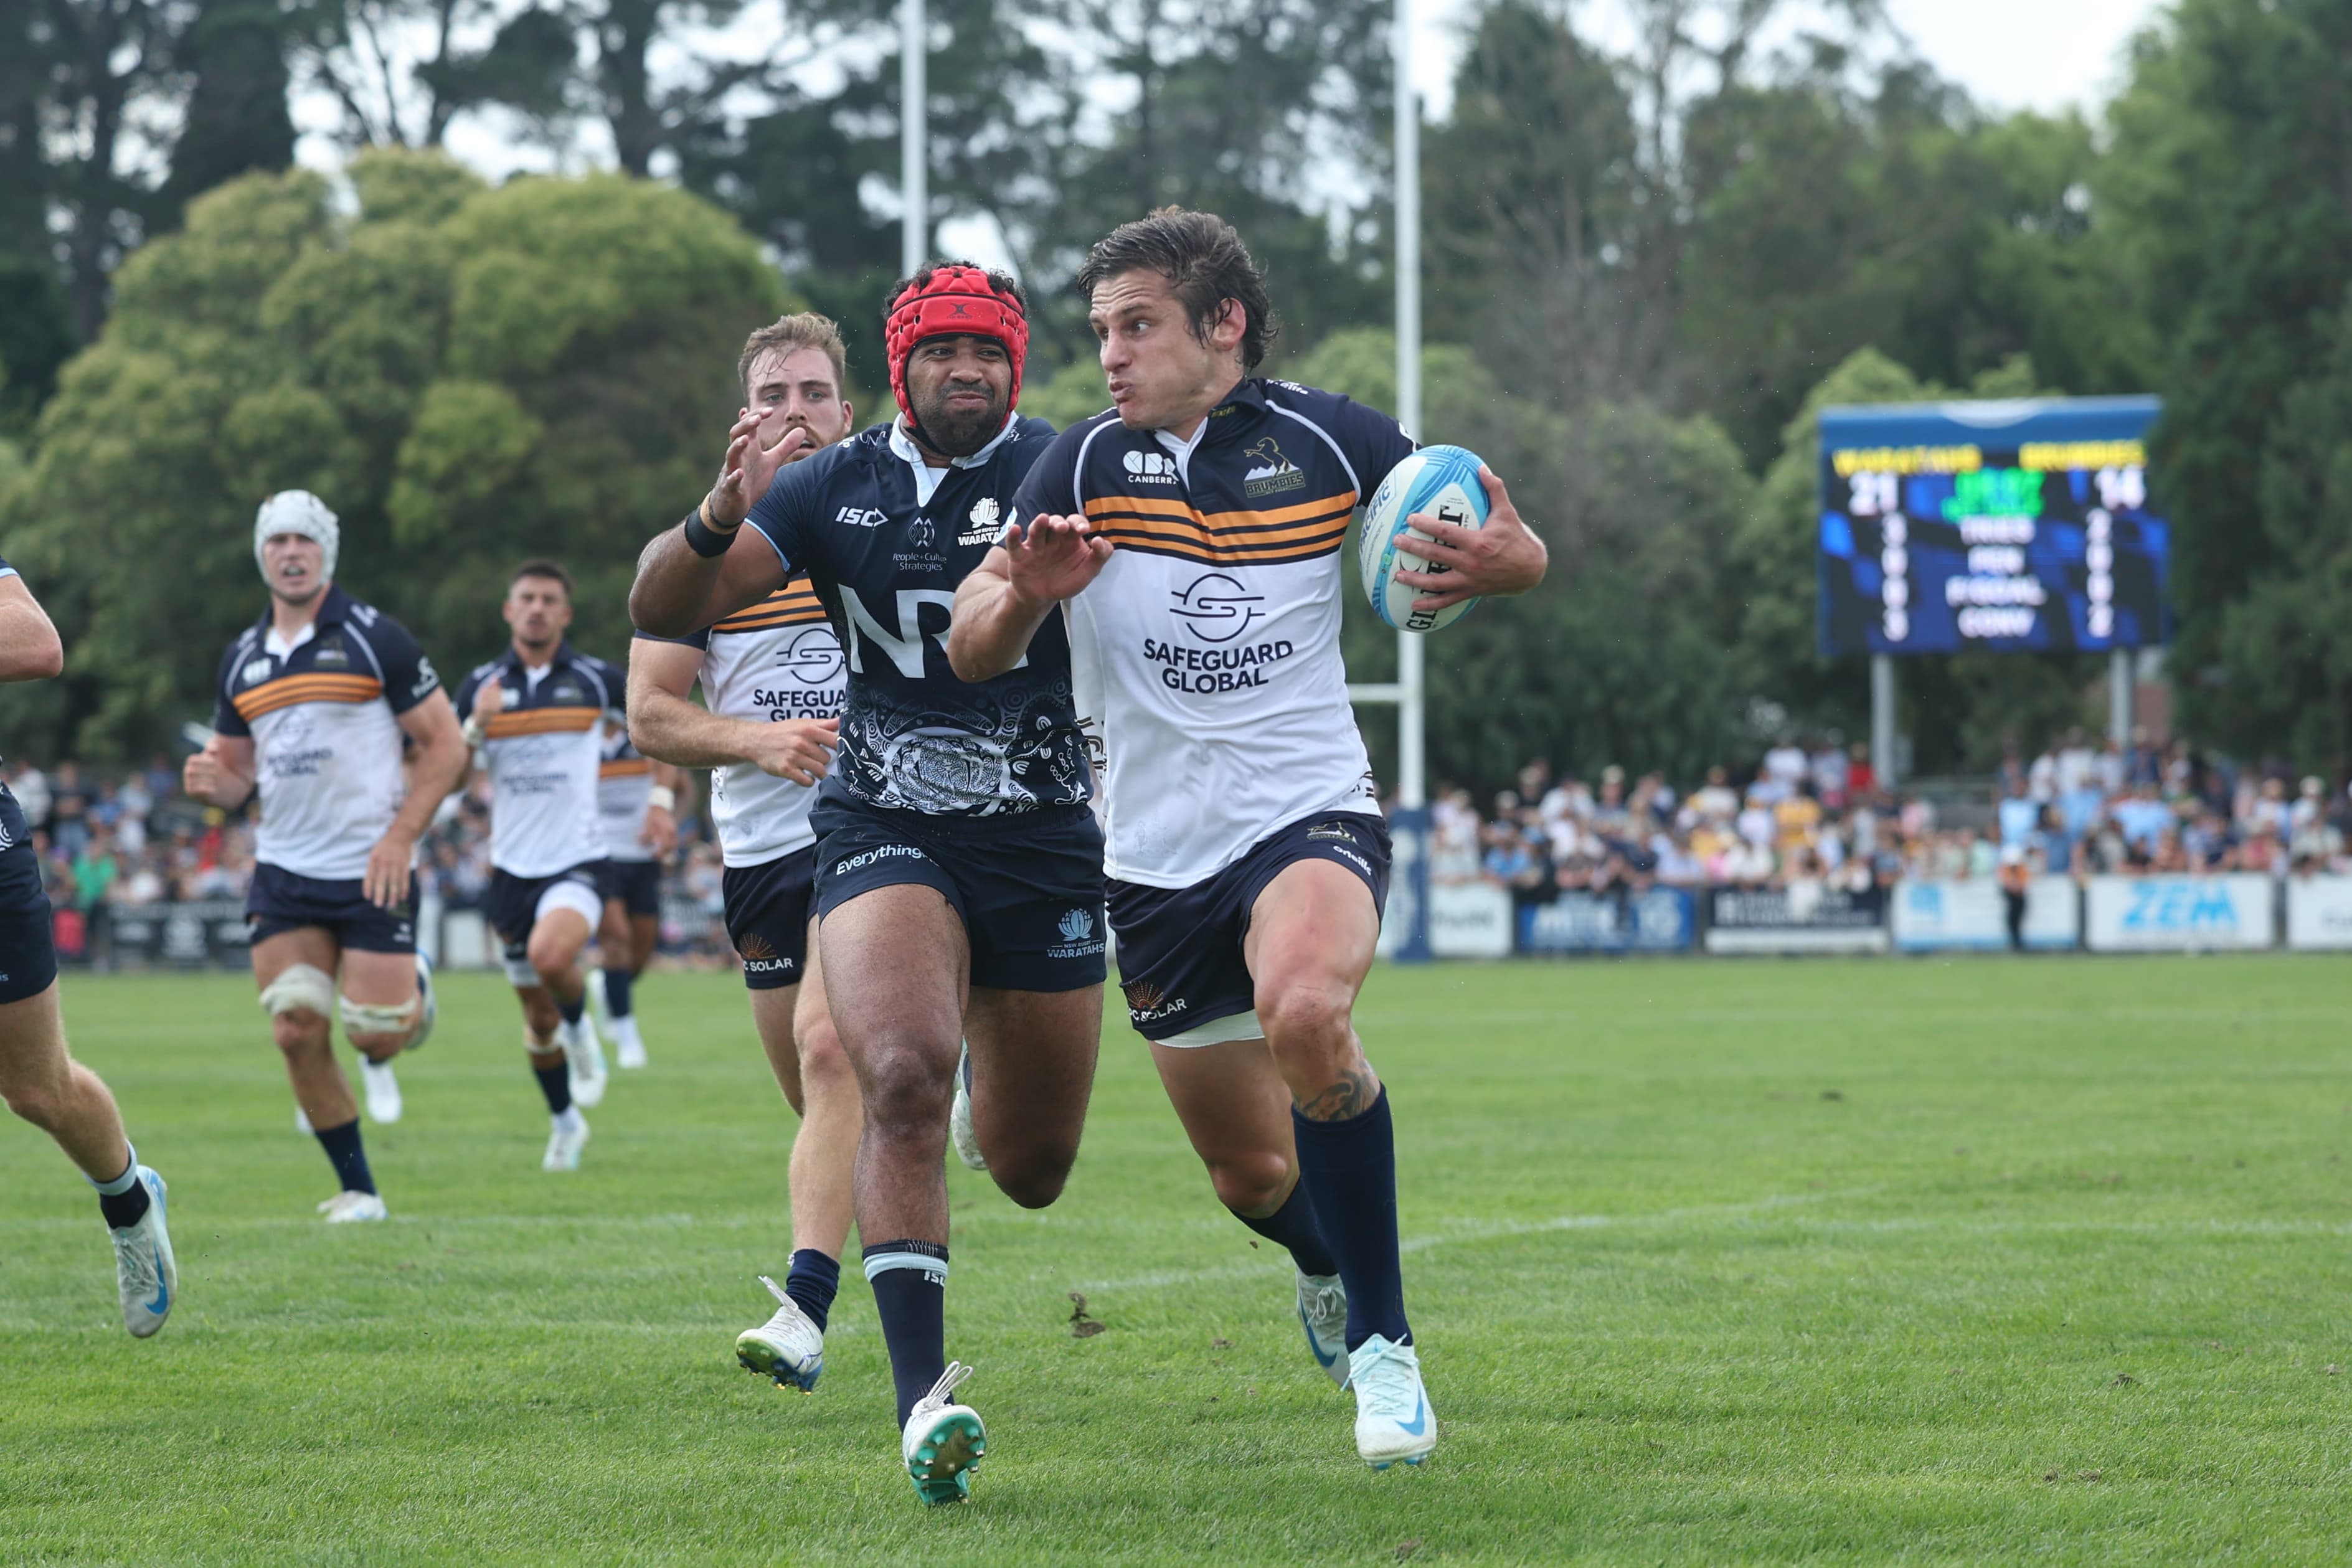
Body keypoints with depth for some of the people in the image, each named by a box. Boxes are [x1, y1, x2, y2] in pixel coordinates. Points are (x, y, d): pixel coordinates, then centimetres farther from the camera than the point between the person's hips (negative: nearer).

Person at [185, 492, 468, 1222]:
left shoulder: (376, 639, -5)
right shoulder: (242, 660, 10)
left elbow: (445, 745, -5)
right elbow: (236, 771, 18)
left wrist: (400, 837, -15)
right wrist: (210, 781, -8)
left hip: (373, 871, -4)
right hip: (283, 874, 4)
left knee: (374, 1030, -8)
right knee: (297, 1033, -5)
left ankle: (414, 994, 29)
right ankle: (357, 1190, 7)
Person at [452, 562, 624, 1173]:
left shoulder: (595, 680, -2)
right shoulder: (481, 686, 2)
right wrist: (476, 727, -19)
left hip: (577, 860, -3)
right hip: (512, 865, 3)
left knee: (551, 955, -33)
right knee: (538, 1018, 11)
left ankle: (581, 1030, -1)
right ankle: (565, 1123, 32)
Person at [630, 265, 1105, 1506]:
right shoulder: (836, 489, 0)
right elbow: (661, 610, -4)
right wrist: (719, 520, -25)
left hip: (1043, 841, 1)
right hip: (883, 833, -1)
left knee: (1034, 1170, 11)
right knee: (903, 1076, -28)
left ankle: (1002, 1080, 51)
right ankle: (922, 1394, -29)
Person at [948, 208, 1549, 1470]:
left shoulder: (1323, 440, -4)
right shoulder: (1089, 464, -2)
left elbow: (1502, 543, 6)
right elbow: (969, 648, -6)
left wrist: (1503, 561, -19)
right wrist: (1025, 595, -29)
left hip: (1312, 813, -3)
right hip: (1158, 858, 3)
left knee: (1303, 1011, -35)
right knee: (1250, 1170, 9)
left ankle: (1380, 1338, -21)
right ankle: (1326, 1264, 47)